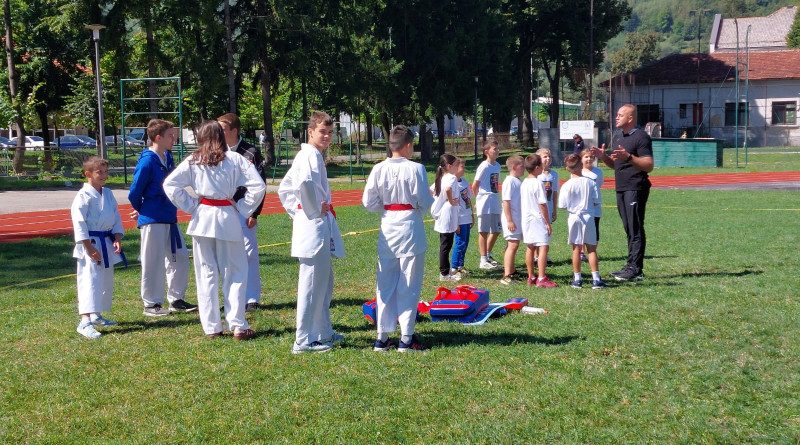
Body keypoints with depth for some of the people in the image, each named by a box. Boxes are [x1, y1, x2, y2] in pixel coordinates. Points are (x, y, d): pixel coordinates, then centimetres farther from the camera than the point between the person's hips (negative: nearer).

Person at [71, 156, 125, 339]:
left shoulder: (108, 194, 10)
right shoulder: (84, 196, -14)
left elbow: (116, 217, 14)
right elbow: (79, 223, -17)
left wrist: (118, 239, 1)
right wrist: (90, 248, -19)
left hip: (107, 243, 8)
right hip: (91, 243, -8)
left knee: (107, 281, 16)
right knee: (90, 281, -14)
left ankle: (97, 315, 30)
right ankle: (85, 322, -18)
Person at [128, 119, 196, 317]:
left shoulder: (168, 158, 6)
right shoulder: (147, 162, -18)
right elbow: (134, 193, -13)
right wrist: (143, 211, 3)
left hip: (170, 217, 8)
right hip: (152, 220, -8)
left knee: (179, 258, 13)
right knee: (153, 263, 2)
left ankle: (176, 299, 24)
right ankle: (151, 304, 13)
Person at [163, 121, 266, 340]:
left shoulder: (193, 161, 1)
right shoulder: (234, 159, -2)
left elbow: (170, 184, -4)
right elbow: (258, 186, -7)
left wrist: (190, 205, 2)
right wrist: (242, 208, 2)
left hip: (202, 219, 2)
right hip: (227, 218, -1)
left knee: (207, 274, 9)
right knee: (235, 273, 6)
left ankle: (211, 327, 13)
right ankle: (237, 326, 2)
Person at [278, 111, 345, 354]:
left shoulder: (306, 155, 16)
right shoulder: (312, 155, -15)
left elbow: (284, 189, 23)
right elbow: (305, 184, -35)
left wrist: (296, 213, 16)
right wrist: (314, 211, -21)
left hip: (320, 227, 11)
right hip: (315, 226, -11)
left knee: (324, 281, 19)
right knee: (312, 283, -6)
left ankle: (323, 332, 29)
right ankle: (303, 340, -1)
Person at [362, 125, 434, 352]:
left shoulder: (378, 169, -3)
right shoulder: (415, 169, -12)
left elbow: (369, 202, -1)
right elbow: (425, 202, -9)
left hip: (387, 229, 4)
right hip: (410, 229, -4)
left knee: (385, 284, 12)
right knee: (409, 285, 5)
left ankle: (382, 337, 16)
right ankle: (406, 338, 8)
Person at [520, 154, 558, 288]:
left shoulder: (524, 183, 9)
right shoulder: (538, 184, -15)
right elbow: (542, 205, -16)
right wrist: (548, 223, -11)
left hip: (526, 219, 9)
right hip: (537, 219, -9)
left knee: (530, 247, 15)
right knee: (543, 246, -11)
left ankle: (531, 277, 21)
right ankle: (542, 278, -18)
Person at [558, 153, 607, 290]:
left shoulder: (567, 185, -11)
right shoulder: (591, 183, -7)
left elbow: (563, 206, -8)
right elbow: (596, 202, -3)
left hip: (574, 217, -1)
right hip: (588, 217, 1)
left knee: (576, 249, 8)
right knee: (591, 249, 6)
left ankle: (577, 279, 12)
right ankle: (596, 279, 3)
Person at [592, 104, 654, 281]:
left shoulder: (641, 137, -10)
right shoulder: (623, 138, 19)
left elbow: (649, 166, -17)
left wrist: (628, 157, -28)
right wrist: (604, 157, 8)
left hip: (636, 190, -9)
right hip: (622, 190, 10)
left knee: (635, 230, -7)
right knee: (629, 230, 12)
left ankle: (635, 268, -6)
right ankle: (631, 267, 16)